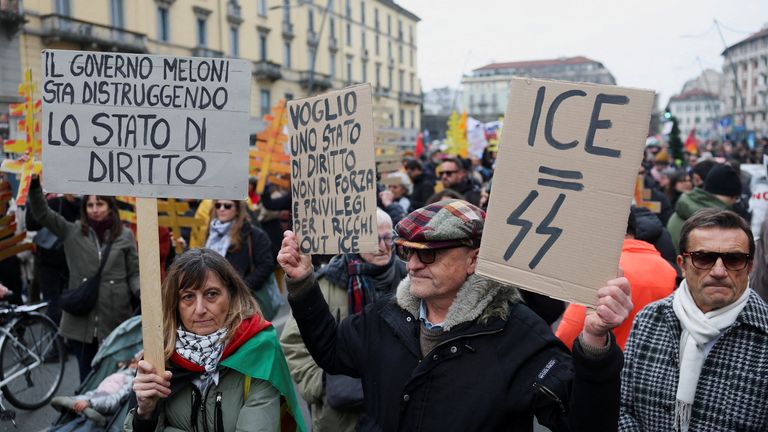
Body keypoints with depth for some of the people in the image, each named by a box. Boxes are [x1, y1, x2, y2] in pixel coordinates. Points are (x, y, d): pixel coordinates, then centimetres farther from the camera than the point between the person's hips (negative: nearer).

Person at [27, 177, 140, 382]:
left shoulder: (125, 235, 2)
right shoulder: (72, 232, 5)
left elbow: (134, 274, 4)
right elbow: (41, 213, -4)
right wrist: (34, 183, -17)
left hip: (115, 320, -1)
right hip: (81, 319, 1)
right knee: (87, 378, 10)